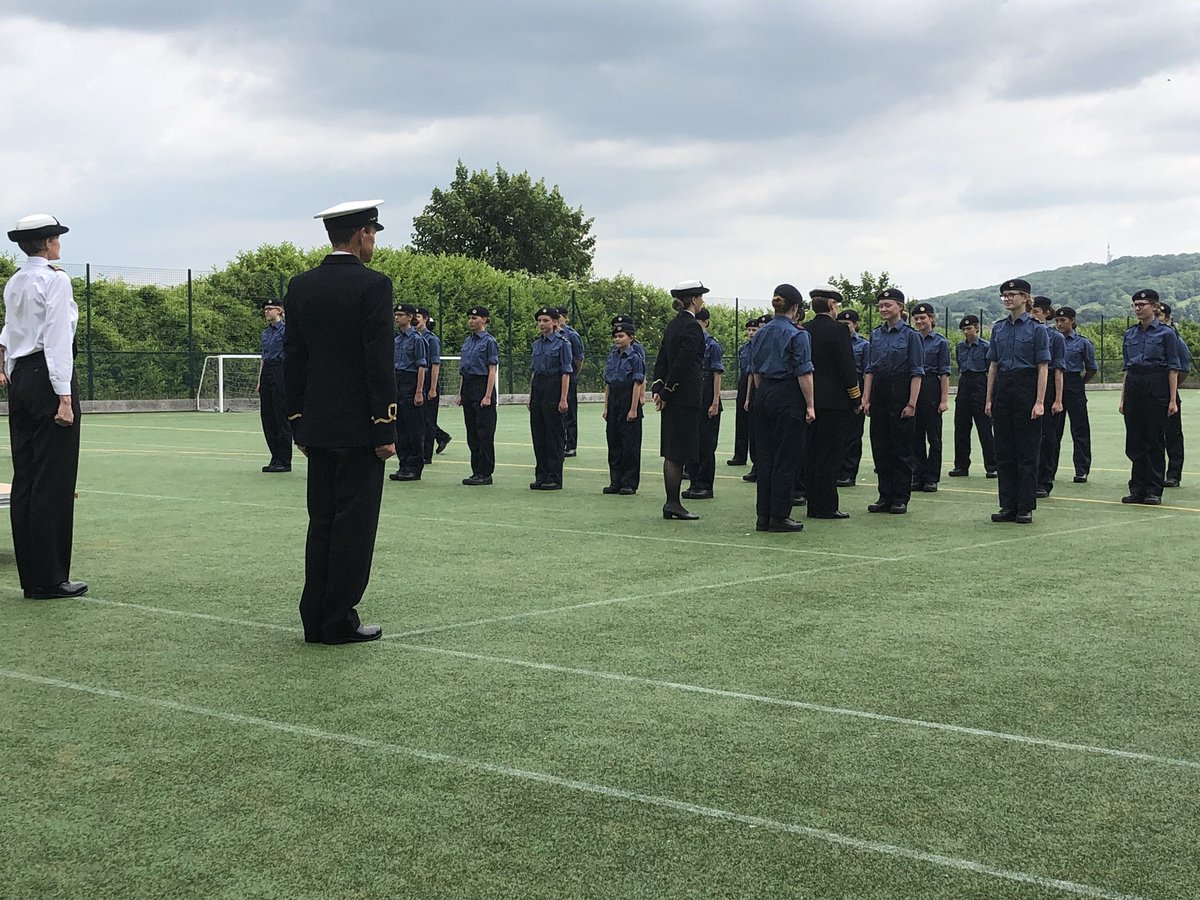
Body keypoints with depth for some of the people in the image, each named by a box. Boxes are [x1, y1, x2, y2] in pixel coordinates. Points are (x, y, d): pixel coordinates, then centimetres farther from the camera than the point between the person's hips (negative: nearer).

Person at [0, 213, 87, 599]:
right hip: (47, 376, -9)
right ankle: (49, 579, -4)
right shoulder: (55, 280, -10)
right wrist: (64, 397, -19)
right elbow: (57, 340, -17)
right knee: (54, 480, -5)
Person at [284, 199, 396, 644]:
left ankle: (316, 619, 13)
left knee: (321, 521, 11)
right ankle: (339, 620, 2)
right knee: (354, 523, 0)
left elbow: (293, 358, 10)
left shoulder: (300, 286, 8)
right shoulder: (372, 285, -11)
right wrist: (386, 428, -11)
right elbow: (379, 362, -14)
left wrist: (298, 422, 16)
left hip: (317, 427, 6)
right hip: (358, 426, -6)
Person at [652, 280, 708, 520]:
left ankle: (671, 503, 13)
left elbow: (661, 360, 12)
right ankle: (673, 503, -3)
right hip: (686, 397, -9)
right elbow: (683, 363, -17)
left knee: (672, 452, 10)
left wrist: (658, 389, 5)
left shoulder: (672, 325, 14)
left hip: (674, 397, 9)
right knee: (679, 453, -5)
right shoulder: (692, 327, -13)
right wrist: (666, 393, -12)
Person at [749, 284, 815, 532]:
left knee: (765, 456, 10)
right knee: (784, 459, -1)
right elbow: (804, 373, -13)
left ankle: (763, 516, 11)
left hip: (763, 395, 7)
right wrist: (810, 405, -9)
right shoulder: (797, 335, -10)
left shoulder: (761, 333, 9)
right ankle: (779, 517, 1)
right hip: (788, 398, -7)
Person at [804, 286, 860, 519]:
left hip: (810, 401, 6)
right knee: (830, 454, -3)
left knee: (812, 454, 10)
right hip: (834, 402, -6)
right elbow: (847, 368, -13)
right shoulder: (838, 330, -11)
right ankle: (826, 507, -3)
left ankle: (814, 505, 13)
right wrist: (856, 398, -3)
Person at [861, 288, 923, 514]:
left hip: (900, 393, -5)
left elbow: (917, 372, -8)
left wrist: (912, 403, -14)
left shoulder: (910, 334, -6)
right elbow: (870, 369, 11)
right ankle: (885, 497, 14)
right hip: (879, 393, 5)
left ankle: (900, 499, 6)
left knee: (901, 448, 0)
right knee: (880, 447, 7)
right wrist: (866, 399, 4)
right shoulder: (876, 334, 9)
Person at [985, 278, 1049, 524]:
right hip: (1003, 388, 5)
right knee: (1004, 450, 5)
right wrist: (989, 399, 8)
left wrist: (1039, 402, -14)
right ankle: (1008, 506, 10)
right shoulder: (998, 328, 11)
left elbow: (1042, 368, -7)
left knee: (1027, 450, -2)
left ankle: (1025, 508, 3)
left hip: (1026, 387, -5)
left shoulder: (1036, 329, -4)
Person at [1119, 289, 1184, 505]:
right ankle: (1138, 489, 12)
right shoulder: (1130, 334, 12)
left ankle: (1154, 491, 3)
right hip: (1134, 387, 5)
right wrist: (1123, 398, 11)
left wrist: (1173, 400, -12)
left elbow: (1173, 368, -5)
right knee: (1135, 441, 6)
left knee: (1155, 440, -2)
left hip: (1157, 387, -5)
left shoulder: (1165, 333, -3)